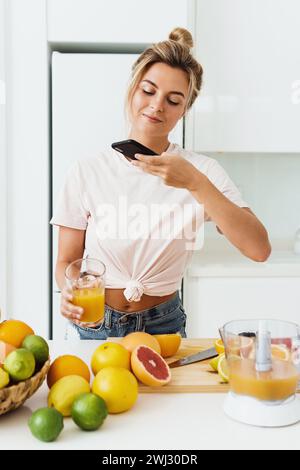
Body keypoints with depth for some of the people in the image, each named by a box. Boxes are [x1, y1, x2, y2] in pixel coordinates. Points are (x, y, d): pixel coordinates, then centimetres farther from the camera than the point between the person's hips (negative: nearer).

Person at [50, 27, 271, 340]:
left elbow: (259, 250, -17)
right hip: (94, 325, 0)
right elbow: (66, 261, 0)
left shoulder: (203, 170, -6)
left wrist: (196, 183, -26)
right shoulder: (87, 171, -5)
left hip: (164, 326, 0)